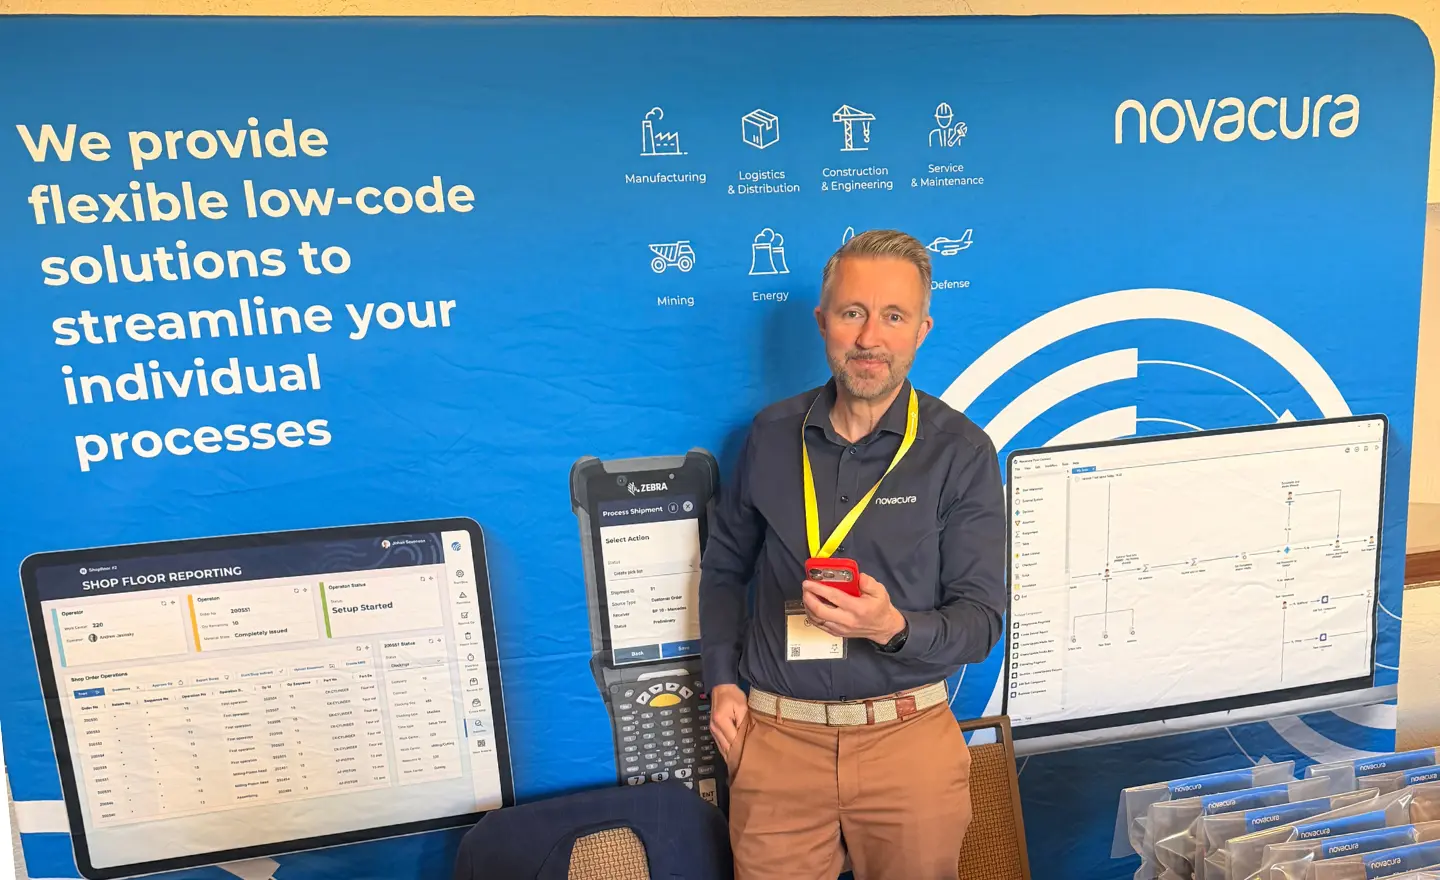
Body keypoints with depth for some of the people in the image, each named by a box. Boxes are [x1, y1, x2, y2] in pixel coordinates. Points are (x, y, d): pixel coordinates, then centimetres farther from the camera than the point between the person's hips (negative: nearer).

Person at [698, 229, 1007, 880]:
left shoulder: (961, 452, -7)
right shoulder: (772, 434, 0)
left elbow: (981, 620, -7)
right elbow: (724, 567, 12)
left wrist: (894, 627, -26)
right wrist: (722, 681, 3)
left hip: (908, 736, -1)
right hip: (775, 736, 2)